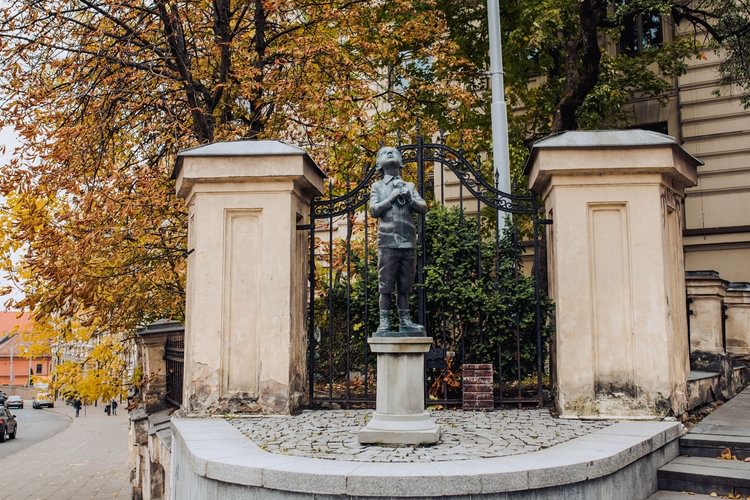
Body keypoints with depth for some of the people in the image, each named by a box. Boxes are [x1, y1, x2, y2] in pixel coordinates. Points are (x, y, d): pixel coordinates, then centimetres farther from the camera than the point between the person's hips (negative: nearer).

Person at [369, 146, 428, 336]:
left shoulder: (409, 186, 19)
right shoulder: (378, 186, 12)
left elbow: (424, 208, 10)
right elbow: (374, 210, 0)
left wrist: (409, 198, -6)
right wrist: (392, 198, -6)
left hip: (408, 242, 3)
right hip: (388, 242, -3)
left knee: (404, 286, 5)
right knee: (386, 286, -4)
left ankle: (405, 321, 9)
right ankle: (384, 322, -2)